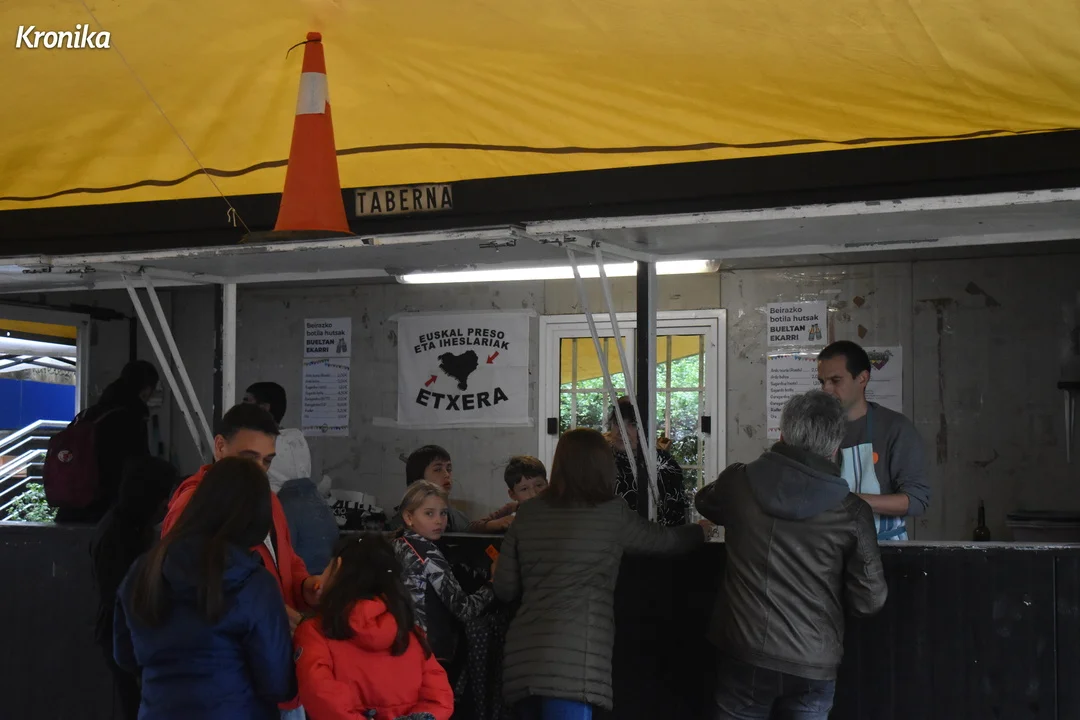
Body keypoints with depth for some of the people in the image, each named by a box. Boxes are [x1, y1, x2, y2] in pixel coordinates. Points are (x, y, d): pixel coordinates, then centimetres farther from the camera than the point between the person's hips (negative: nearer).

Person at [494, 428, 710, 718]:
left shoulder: (528, 514, 10)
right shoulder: (613, 515, 1)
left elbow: (505, 590, 12)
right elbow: (667, 540, 18)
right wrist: (701, 529, 39)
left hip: (524, 654, 5)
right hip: (574, 659, -4)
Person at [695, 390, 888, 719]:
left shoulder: (739, 482, -4)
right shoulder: (852, 511, -9)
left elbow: (704, 502, 19)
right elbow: (869, 600, -5)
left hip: (745, 655, 1)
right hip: (812, 666, -1)